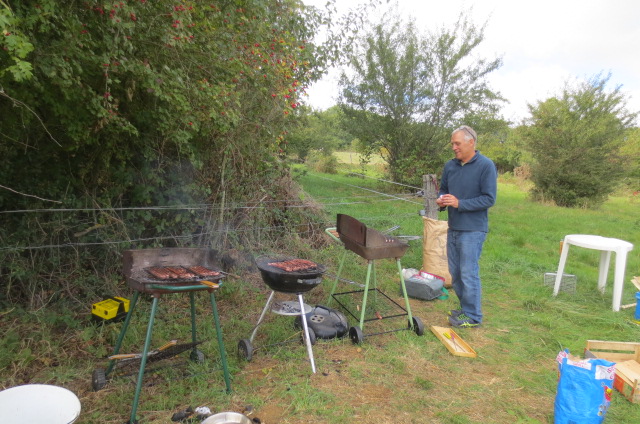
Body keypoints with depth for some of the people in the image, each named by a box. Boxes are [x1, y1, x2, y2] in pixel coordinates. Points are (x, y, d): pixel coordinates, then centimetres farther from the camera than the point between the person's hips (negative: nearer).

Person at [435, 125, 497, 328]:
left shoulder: (486, 165, -11)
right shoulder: (450, 165, 7)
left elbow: (489, 199, -15)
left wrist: (459, 203, -22)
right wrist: (441, 200, -5)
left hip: (472, 230, -7)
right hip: (453, 228, 7)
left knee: (469, 273, -2)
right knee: (455, 273, 15)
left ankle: (473, 317, 13)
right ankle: (465, 308, 32)